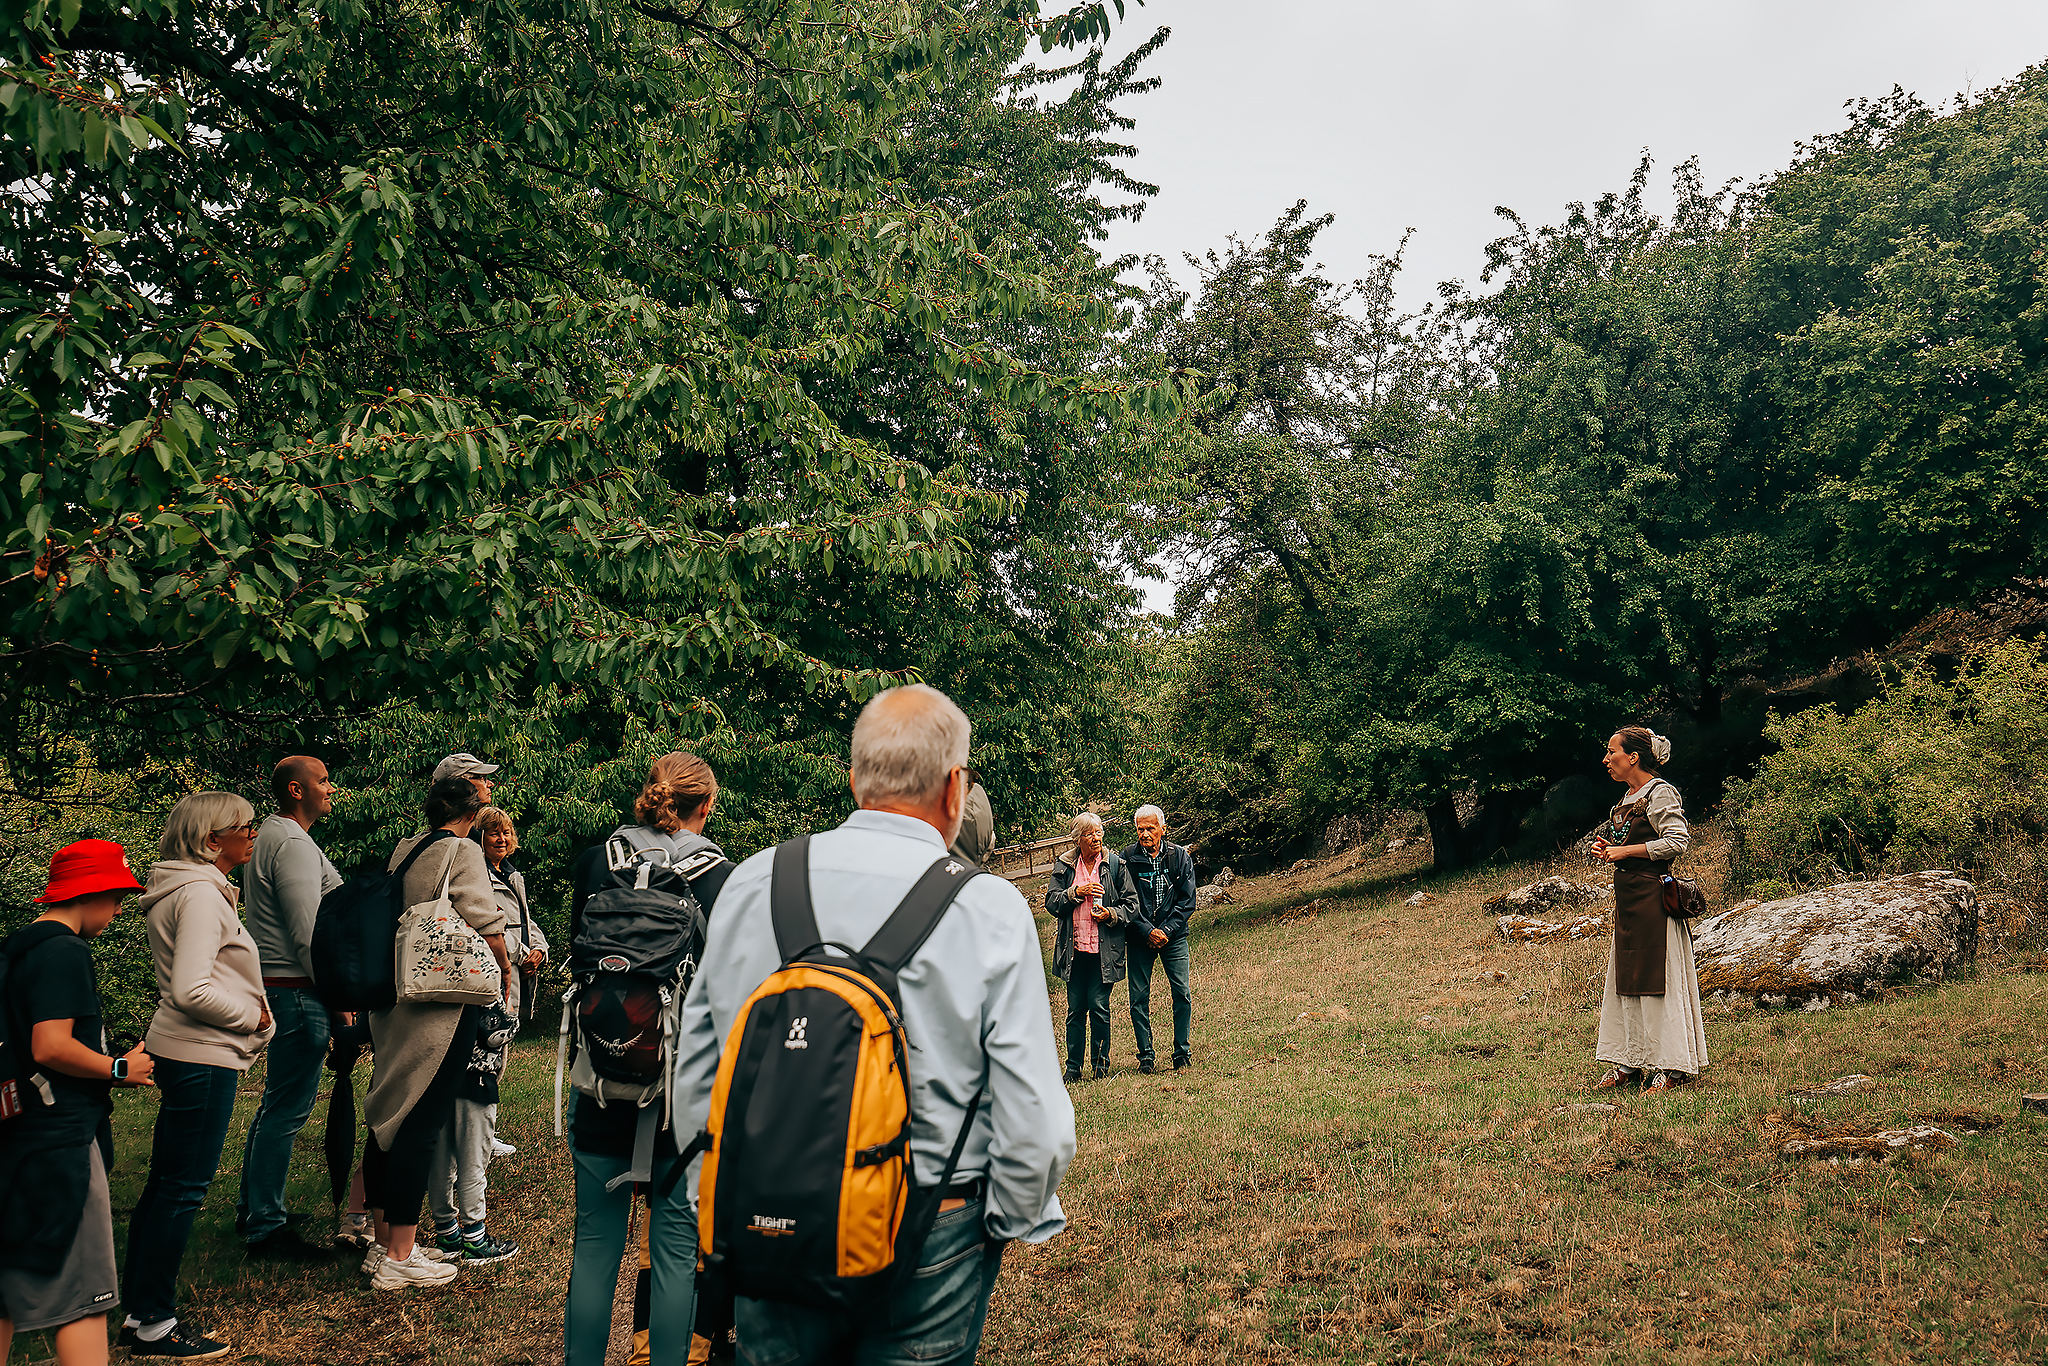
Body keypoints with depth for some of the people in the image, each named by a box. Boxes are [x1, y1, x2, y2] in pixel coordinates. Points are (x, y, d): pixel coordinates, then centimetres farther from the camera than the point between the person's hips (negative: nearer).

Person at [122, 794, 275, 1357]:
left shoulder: (192, 890, 16)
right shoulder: (200, 894, -16)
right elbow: (191, 991, -24)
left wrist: (253, 1020, 15)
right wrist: (253, 1016, -11)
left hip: (184, 1055, 11)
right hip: (202, 1057, -11)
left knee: (165, 1184, 15)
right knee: (184, 1188, -3)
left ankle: (139, 1313, 24)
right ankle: (155, 1326, 6)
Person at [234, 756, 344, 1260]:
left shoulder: (270, 836, 19)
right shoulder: (292, 844, -15)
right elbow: (308, 933, -20)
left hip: (275, 986, 11)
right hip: (296, 991, -11)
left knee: (277, 1102, 19)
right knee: (288, 1109, -7)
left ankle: (254, 1208, 29)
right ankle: (266, 1228, -3)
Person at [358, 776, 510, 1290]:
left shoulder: (401, 851, 9)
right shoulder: (463, 854, -11)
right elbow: (487, 928, -13)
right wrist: (503, 967, 5)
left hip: (391, 1000, 8)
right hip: (442, 1009, -8)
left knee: (386, 1118, 13)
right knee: (421, 1124, -3)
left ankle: (383, 1243, 25)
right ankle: (399, 1259, 3)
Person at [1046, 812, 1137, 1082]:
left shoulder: (1115, 864, 2)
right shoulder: (1064, 866, 6)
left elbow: (1131, 903, 4)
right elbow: (1051, 902, 1)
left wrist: (1111, 915, -13)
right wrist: (1076, 892, -12)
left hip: (1104, 949, -2)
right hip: (1074, 949, 2)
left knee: (1099, 1006, -3)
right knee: (1075, 1008, 5)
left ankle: (1101, 1064, 12)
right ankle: (1073, 1067, 13)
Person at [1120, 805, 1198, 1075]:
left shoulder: (1180, 857, 0)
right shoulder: (1127, 858, -3)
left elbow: (1187, 901, 1)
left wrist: (1167, 930, -9)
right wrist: (1148, 931, -11)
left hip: (1173, 935, 0)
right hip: (1140, 937, 0)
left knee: (1182, 993, -4)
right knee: (1139, 997, 0)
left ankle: (1181, 1052, 8)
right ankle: (1145, 1055, 10)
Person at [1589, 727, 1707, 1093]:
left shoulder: (1660, 793, -11)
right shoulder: (1628, 797, 16)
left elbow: (1677, 841, -20)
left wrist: (1625, 851, -16)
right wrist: (1606, 849, 6)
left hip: (1652, 895, -9)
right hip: (1626, 895, 9)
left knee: (1658, 979, -4)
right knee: (1623, 979, 11)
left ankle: (1670, 1067, 4)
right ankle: (1627, 1063, 18)